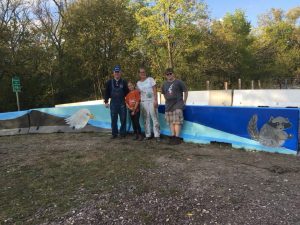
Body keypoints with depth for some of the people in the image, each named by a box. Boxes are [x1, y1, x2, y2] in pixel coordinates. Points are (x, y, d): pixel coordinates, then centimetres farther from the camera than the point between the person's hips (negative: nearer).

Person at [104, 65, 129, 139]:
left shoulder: (124, 82, 4)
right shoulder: (109, 82, 5)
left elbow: (127, 93, 8)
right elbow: (107, 93, 7)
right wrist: (106, 101, 1)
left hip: (122, 104, 0)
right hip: (113, 103, 1)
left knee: (123, 119, 3)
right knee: (113, 119, 5)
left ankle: (122, 133, 14)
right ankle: (114, 133, 16)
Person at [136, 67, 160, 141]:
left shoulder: (150, 79, 3)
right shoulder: (138, 83, 13)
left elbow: (155, 90, -3)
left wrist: (155, 100, -12)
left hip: (151, 101, -3)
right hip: (143, 102, 3)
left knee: (155, 118, -6)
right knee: (146, 119, 4)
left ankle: (157, 135, -3)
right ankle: (147, 135, 10)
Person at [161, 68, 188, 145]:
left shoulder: (179, 82, -3)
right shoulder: (164, 84, 13)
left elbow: (185, 91, 2)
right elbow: (163, 93, 26)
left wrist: (184, 101, 3)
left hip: (178, 105, -5)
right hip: (168, 106, 5)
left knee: (177, 121, -10)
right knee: (171, 122, 5)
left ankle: (177, 137, -9)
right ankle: (173, 136, 12)